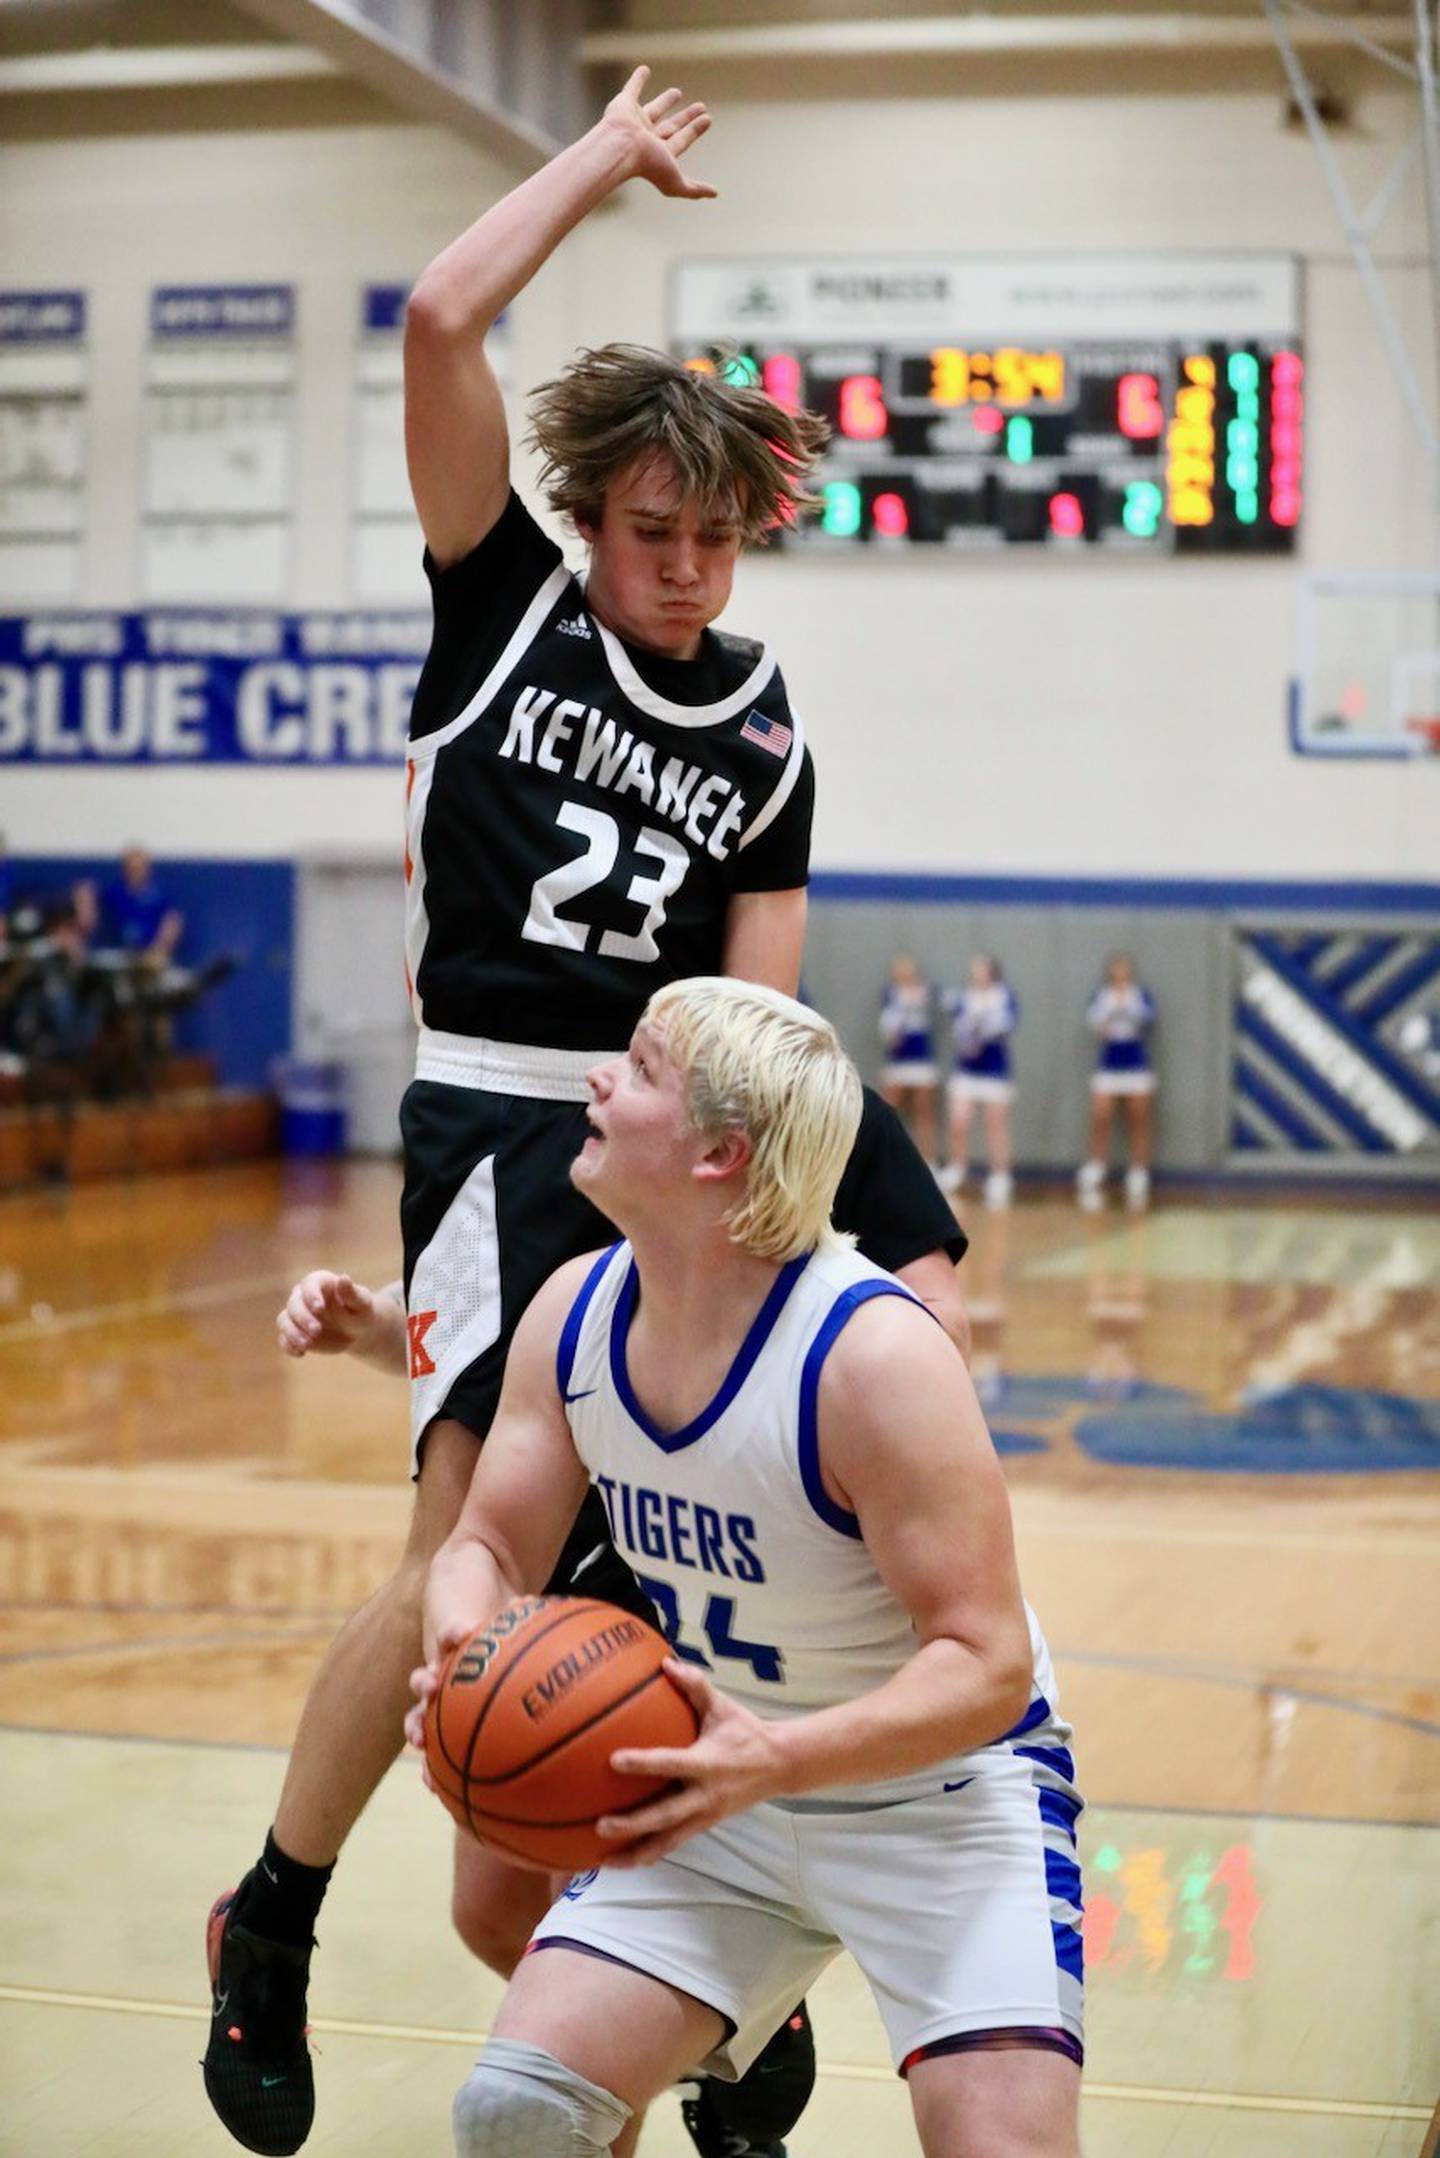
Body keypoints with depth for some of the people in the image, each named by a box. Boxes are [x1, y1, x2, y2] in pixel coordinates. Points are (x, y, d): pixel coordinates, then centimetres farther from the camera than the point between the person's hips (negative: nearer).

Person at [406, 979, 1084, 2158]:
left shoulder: (873, 1355, -27)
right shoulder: (574, 1316, -8)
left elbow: (986, 1665, -27)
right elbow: (489, 1547, 1)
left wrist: (780, 1760, -41)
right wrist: (464, 1651, -22)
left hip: (942, 1783, -5)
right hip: (728, 1788, 5)